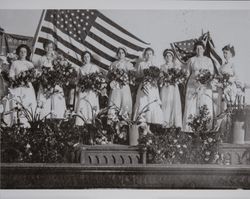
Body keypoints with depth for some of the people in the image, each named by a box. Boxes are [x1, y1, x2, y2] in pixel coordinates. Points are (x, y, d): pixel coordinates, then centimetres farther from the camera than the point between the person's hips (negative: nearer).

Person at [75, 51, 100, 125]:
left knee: (91, 107, -6)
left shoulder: (95, 67, 8)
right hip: (83, 91, 1)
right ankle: (80, 125, -12)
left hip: (92, 91, -1)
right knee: (82, 107, -8)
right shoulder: (81, 68, 14)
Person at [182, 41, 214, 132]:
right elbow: (187, 73, 11)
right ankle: (189, 129, -5)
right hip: (193, 86, 0)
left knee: (206, 106, -8)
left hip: (205, 86, 0)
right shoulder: (191, 60, 11)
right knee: (191, 106, -6)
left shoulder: (208, 60, 11)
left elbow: (212, 74, 10)